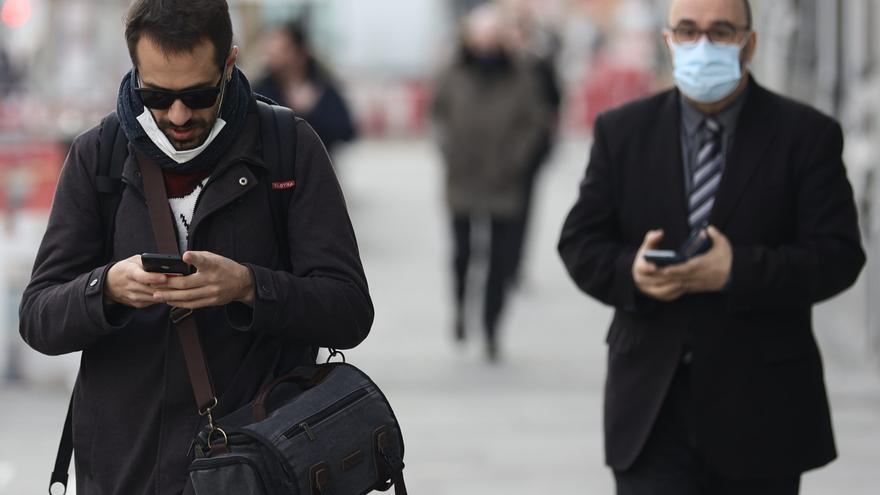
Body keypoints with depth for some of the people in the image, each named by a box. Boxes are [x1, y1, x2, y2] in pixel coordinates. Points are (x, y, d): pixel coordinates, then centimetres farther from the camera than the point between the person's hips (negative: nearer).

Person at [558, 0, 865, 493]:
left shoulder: (807, 135, -2)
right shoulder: (622, 132, 6)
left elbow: (838, 255, -9)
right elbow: (580, 243, 6)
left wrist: (737, 272, -23)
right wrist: (630, 272, -17)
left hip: (759, 413, 0)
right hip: (652, 411, 1)